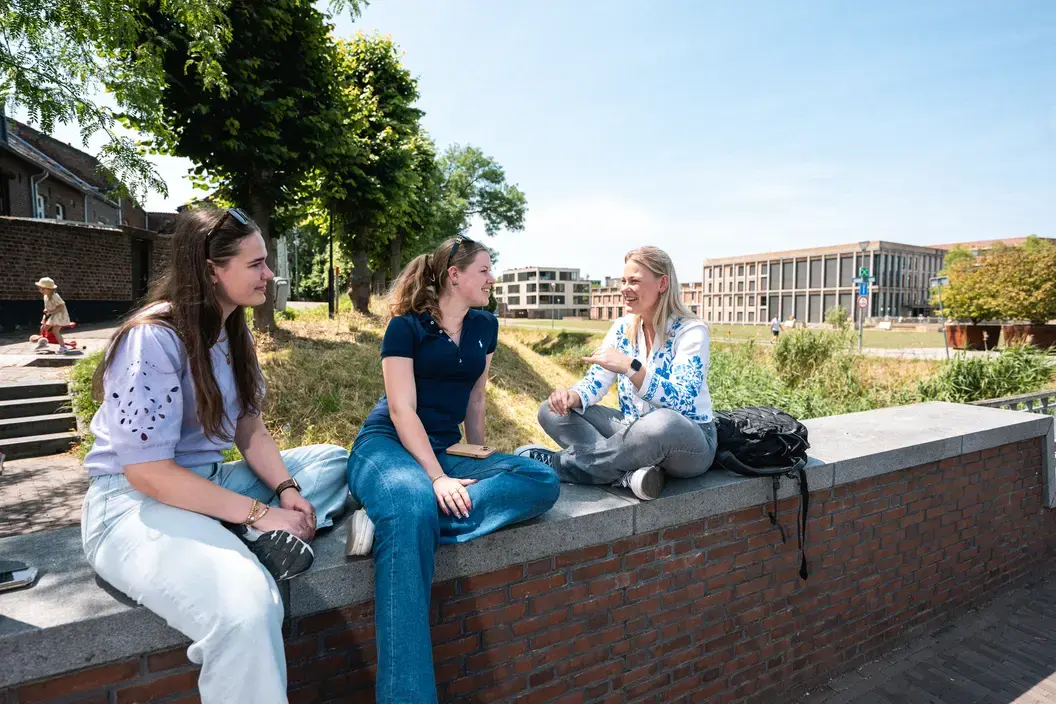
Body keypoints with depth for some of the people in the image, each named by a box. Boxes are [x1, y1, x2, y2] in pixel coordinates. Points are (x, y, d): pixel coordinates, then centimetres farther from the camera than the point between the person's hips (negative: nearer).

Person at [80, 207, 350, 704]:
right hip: (136, 501, -9)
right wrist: (259, 512, -21)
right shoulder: (152, 339, -19)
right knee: (246, 607, -35)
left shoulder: (233, 332, 6)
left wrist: (287, 490, -9)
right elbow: (147, 472, -22)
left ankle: (258, 547, -19)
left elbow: (249, 426, 8)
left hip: (211, 481, 9)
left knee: (333, 460, 0)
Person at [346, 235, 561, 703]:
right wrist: (438, 478, -22)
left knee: (543, 482, -20)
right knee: (413, 509, -42)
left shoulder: (484, 327, 12)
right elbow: (402, 409, -13)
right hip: (387, 445, -6)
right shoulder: (406, 326, -5)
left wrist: (480, 459, 19)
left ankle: (388, 521, -30)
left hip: (443, 452, 6)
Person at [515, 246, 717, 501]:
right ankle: (630, 474, -28)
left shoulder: (691, 331, -14)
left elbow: (681, 402, -26)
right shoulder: (623, 328, 3)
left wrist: (630, 367, -37)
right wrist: (571, 397, -22)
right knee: (552, 411, -9)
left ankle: (558, 463, -24)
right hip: (634, 431, 6)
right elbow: (595, 382, 0)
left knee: (661, 423, -43)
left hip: (689, 444, -6)